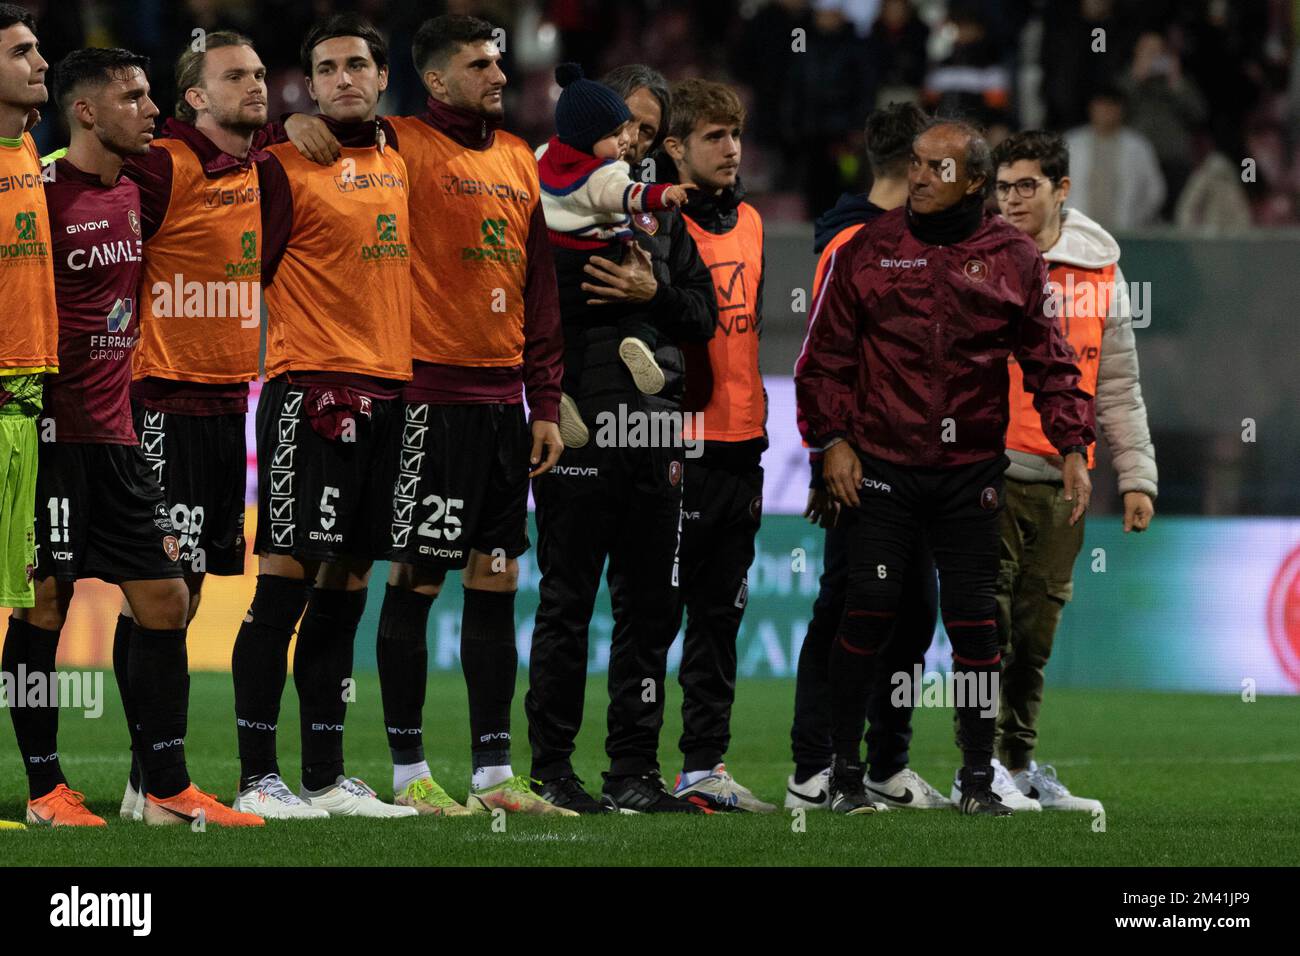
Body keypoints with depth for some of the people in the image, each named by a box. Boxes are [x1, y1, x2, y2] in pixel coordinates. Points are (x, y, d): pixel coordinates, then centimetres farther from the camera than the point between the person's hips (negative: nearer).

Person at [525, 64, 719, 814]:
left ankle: (634, 771, 14)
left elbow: (704, 317, 13)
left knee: (651, 609, 8)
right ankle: (552, 771, 5)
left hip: (654, 435, 6)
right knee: (567, 605, 0)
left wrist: (654, 293, -4)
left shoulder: (662, 214, 17)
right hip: (577, 433, -6)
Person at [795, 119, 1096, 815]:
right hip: (882, 465, -1)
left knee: (973, 621, 2)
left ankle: (978, 775, 12)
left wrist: (1073, 447, 1)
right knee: (869, 614, -6)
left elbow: (1048, 360, 8)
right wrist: (832, 439, -3)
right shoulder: (867, 252, 2)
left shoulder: (1012, 259, 4)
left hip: (972, 469, 1)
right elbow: (826, 353, 6)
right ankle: (844, 770, 5)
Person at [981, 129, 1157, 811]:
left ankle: (1019, 764, 16)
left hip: (1062, 481, 3)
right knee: (988, 624, -9)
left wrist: (1136, 476, 9)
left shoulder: (1101, 274, 9)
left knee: (1035, 634, 7)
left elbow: (1118, 388, 13)